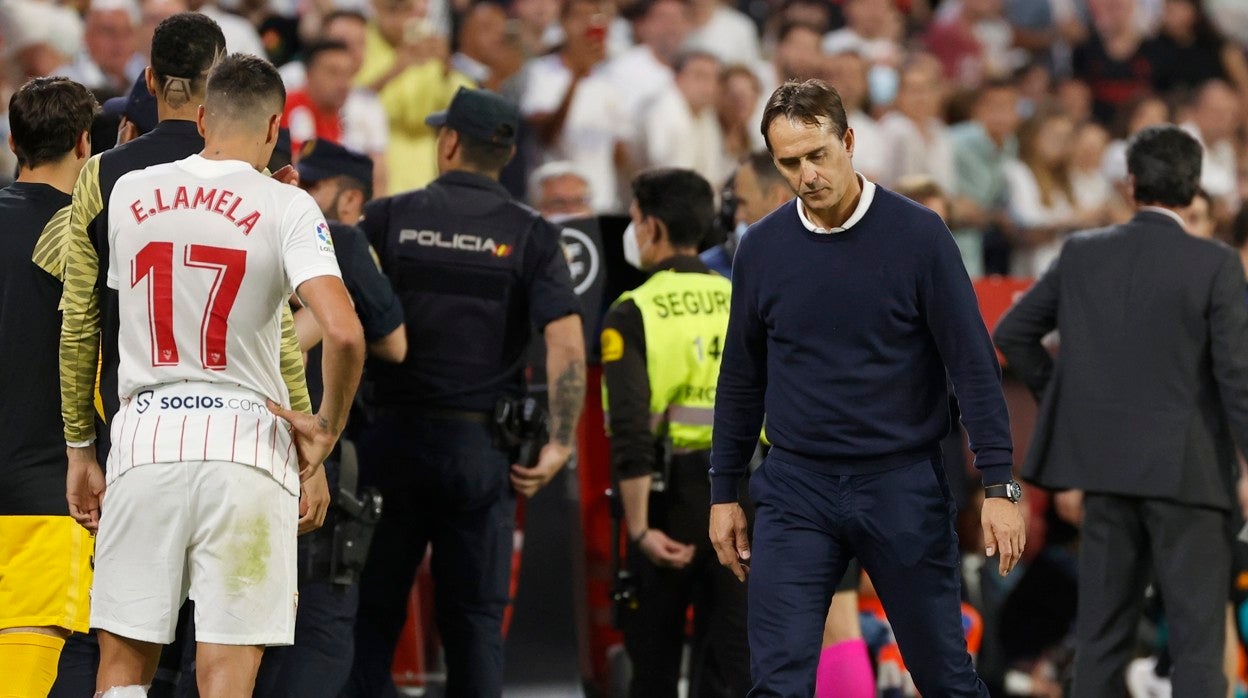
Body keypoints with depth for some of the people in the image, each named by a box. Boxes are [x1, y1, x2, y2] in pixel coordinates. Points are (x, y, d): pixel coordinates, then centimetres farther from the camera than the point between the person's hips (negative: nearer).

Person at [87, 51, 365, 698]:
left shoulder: (128, 193, 8)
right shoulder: (285, 208, -5)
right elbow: (343, 333, -17)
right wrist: (328, 427, -2)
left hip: (145, 437, 3)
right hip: (245, 444, -3)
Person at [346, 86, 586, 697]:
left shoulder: (388, 218, 2)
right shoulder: (530, 235, 1)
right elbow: (566, 342, -10)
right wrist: (559, 445, -6)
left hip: (390, 439, 0)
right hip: (483, 448, 0)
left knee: (372, 611, 6)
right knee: (475, 618, 6)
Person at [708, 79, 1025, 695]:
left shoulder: (918, 235, -8)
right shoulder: (761, 248, 2)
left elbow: (972, 364, -7)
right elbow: (741, 378, 12)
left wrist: (998, 486, -12)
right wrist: (724, 493, 13)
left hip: (903, 488, -2)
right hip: (795, 490, 2)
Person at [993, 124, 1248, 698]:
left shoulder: (1082, 254, 3)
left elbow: (1012, 333, 9)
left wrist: (1057, 395, 19)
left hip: (1105, 463, 4)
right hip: (1185, 470, -4)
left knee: (1102, 632, 11)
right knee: (1197, 635, -2)